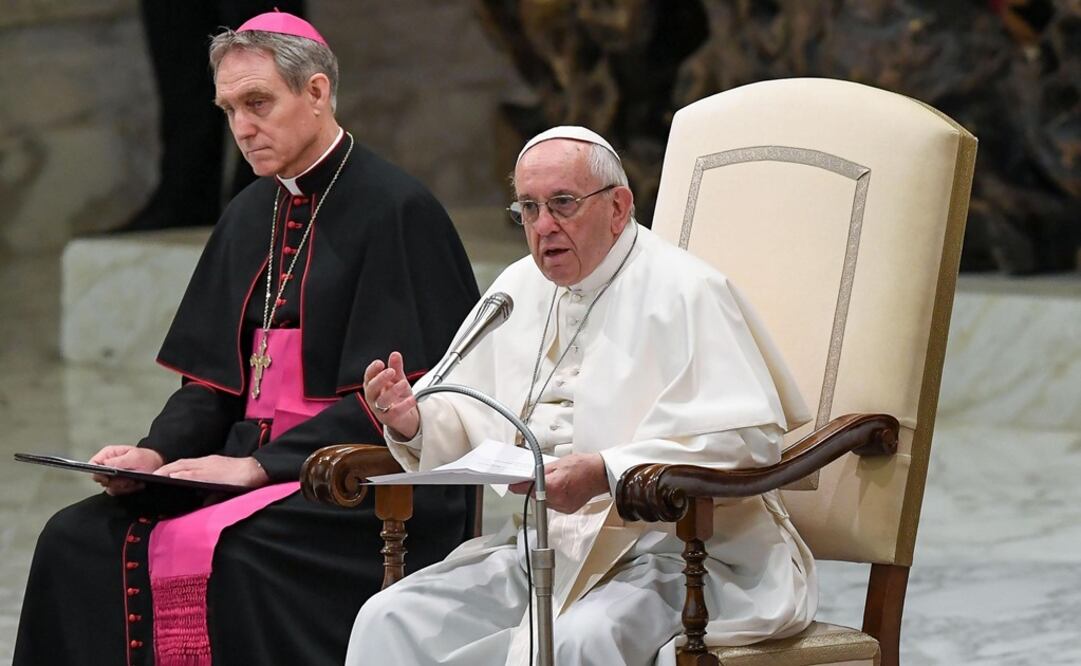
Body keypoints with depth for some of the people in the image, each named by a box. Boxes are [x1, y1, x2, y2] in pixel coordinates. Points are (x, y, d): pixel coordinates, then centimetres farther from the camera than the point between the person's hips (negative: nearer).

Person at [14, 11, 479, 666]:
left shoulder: (396, 209, -8)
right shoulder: (249, 217, 15)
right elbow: (212, 375, 17)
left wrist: (258, 466, -19)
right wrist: (157, 453, -4)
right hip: (252, 461, 7)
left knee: (215, 556, -33)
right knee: (78, 538, -13)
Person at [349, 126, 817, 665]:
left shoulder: (686, 292, -8)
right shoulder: (518, 289, 16)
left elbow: (748, 439, -18)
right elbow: (472, 423, 19)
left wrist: (606, 473, -27)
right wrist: (413, 419, -6)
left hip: (670, 554, -7)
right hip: (540, 550, 7)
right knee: (390, 620, -12)